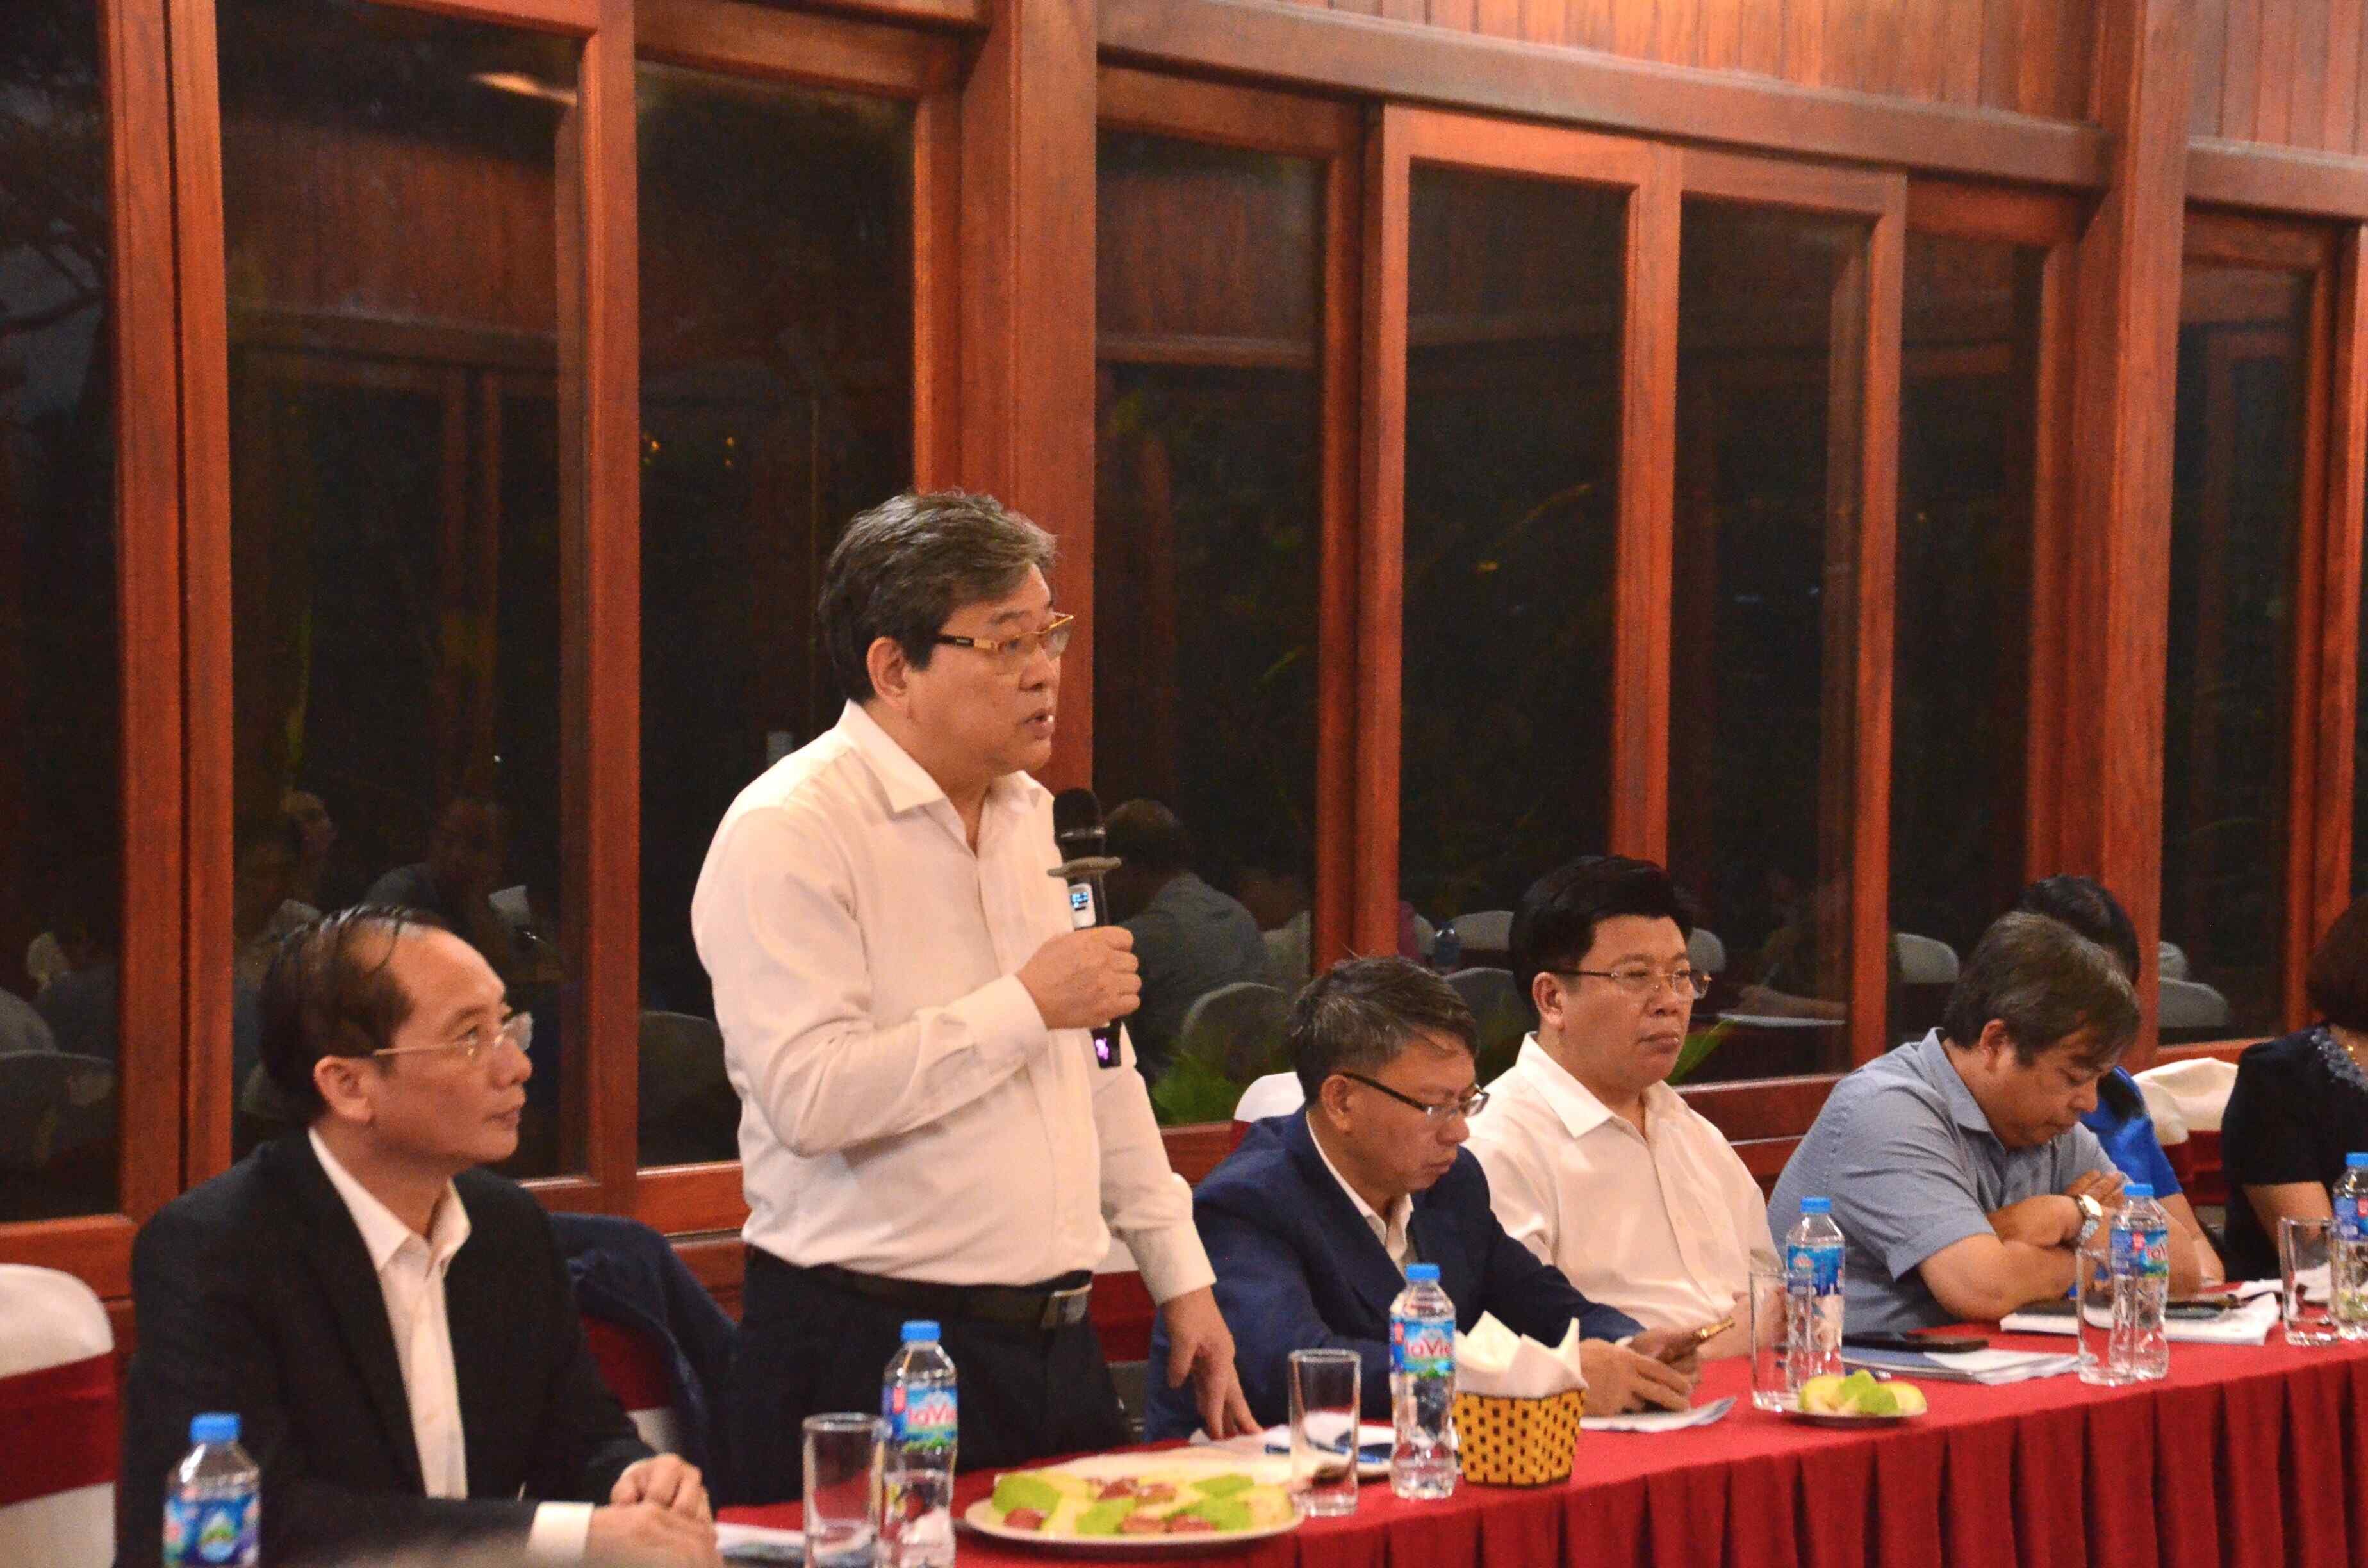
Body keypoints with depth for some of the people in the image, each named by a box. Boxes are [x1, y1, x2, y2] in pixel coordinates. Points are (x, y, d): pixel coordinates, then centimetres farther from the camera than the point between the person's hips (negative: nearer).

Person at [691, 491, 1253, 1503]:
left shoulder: (1032, 816, 15)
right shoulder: (786, 833, -12)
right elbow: (809, 1097, -24)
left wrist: (1181, 1277, 21)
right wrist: (1026, 1006, -17)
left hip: (1056, 1340, 8)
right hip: (870, 1357, -7)